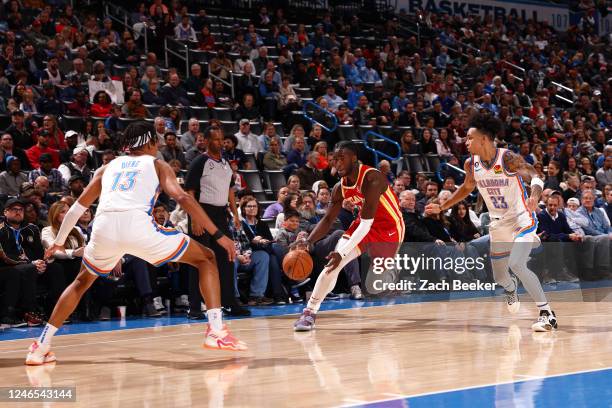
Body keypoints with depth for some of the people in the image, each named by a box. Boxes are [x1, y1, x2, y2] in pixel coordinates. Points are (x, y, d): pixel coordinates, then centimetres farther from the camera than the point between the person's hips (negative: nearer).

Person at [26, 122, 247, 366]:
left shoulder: (109, 167, 32)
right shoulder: (157, 165, 23)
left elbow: (78, 207, 34)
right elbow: (182, 198, 7)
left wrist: (59, 242, 48)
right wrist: (218, 234, 6)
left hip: (104, 227, 4)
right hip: (138, 225, -4)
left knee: (82, 282, 32)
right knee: (206, 259, 14)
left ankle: (41, 347, 23)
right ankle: (216, 332, -2)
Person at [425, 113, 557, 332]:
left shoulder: (508, 159, -20)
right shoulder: (471, 163, -3)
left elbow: (535, 177, -25)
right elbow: (467, 187, 16)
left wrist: (534, 196, -47)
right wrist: (442, 207, 13)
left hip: (522, 220, -6)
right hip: (498, 225, 6)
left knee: (516, 264, -28)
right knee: (500, 278, 13)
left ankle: (547, 313, -20)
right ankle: (512, 288, 53)